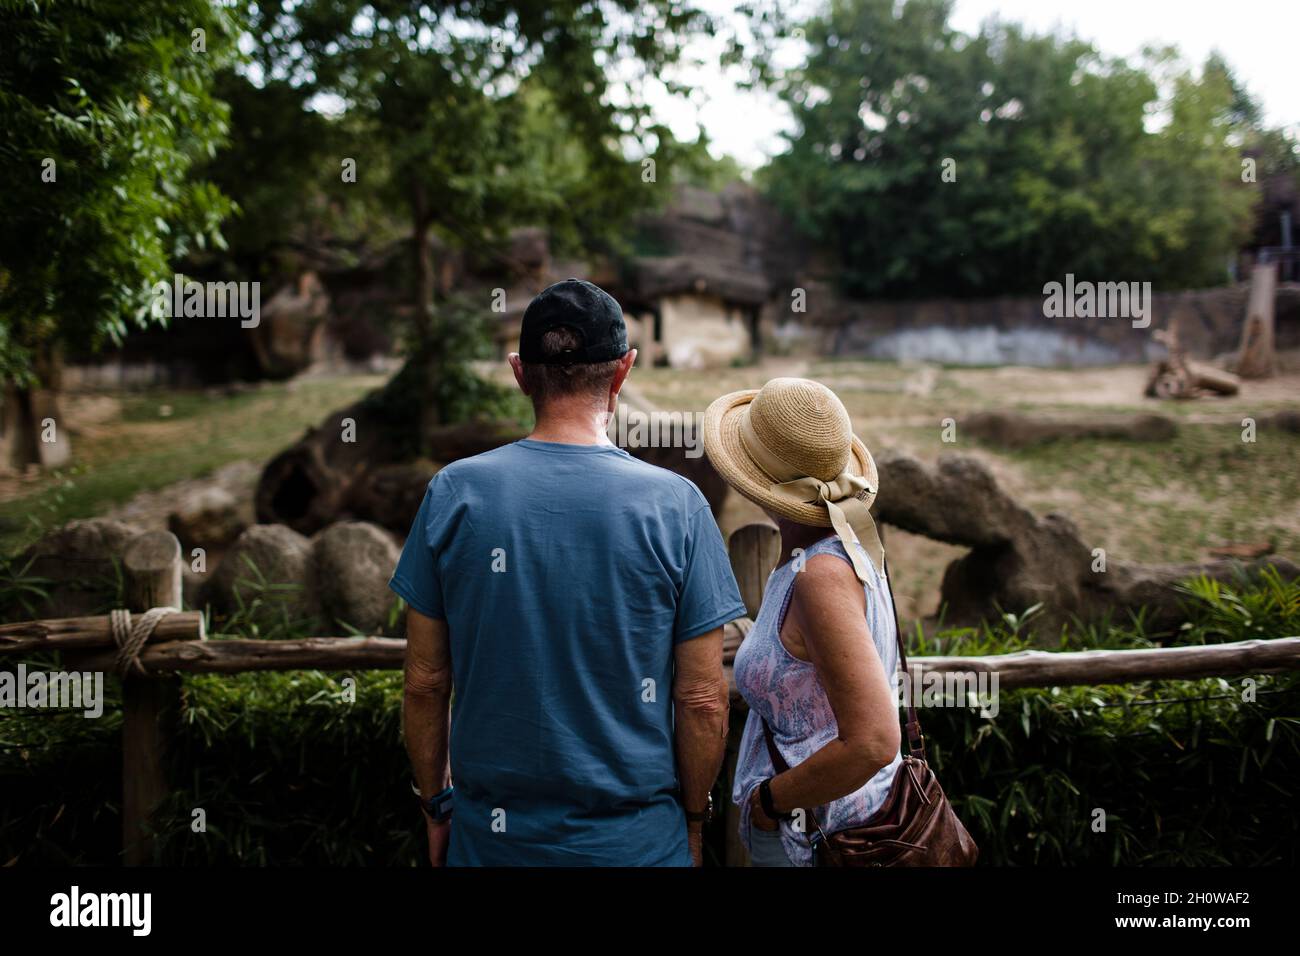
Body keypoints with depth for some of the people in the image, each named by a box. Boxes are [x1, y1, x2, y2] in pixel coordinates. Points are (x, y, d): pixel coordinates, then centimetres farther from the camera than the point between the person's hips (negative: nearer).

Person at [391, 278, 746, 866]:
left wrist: (436, 804, 11)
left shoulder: (454, 493, -9)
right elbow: (702, 701, -9)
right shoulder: (676, 504, -13)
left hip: (490, 835, 2)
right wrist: (693, 819, 6)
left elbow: (426, 684, -3)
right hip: (636, 839, -1)